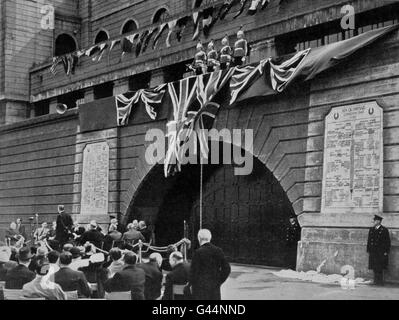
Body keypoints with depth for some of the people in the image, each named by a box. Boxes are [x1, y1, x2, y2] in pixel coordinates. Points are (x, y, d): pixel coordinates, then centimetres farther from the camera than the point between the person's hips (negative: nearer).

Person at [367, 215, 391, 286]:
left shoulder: (384, 230, -4)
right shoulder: (371, 230, 12)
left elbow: (388, 242, -4)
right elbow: (369, 240, 16)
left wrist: (386, 252, -9)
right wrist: (368, 250, 11)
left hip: (381, 253, -5)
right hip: (373, 252, 5)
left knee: (380, 268, -4)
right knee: (374, 268, 6)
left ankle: (380, 282, 2)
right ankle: (376, 281, 14)